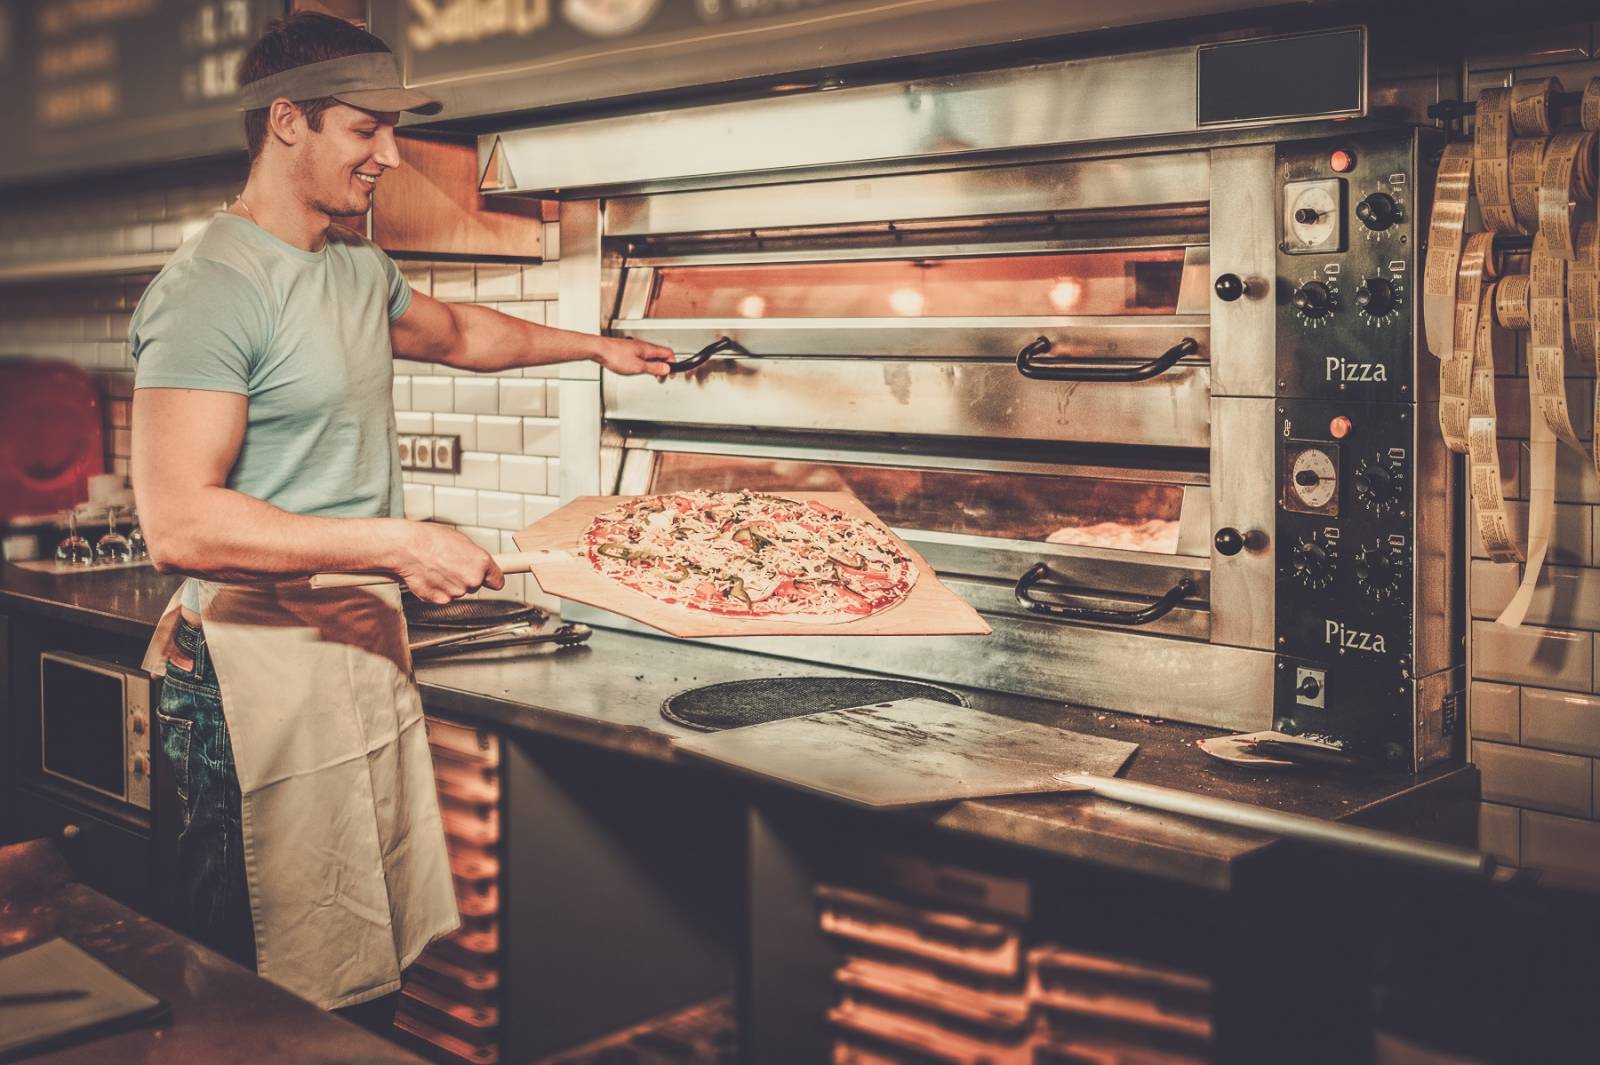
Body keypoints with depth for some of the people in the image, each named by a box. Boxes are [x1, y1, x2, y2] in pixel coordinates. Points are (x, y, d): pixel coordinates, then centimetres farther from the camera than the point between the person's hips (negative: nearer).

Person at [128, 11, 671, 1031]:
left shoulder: (361, 269, 13)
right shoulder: (212, 288, -16)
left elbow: (457, 333, 36)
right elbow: (181, 525, -24)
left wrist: (598, 346, 41)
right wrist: (399, 543, -23)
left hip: (370, 640, 9)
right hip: (265, 665, -8)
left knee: (380, 965, 12)